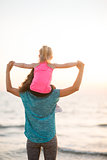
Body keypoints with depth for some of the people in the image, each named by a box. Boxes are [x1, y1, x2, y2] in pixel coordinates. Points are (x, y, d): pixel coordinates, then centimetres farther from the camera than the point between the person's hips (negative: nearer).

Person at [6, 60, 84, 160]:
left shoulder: (26, 94, -9)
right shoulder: (52, 94, -16)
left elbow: (9, 88, 6)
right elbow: (75, 88, -19)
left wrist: (8, 70, 13)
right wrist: (81, 69, -11)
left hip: (32, 138, 2)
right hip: (49, 137, -2)